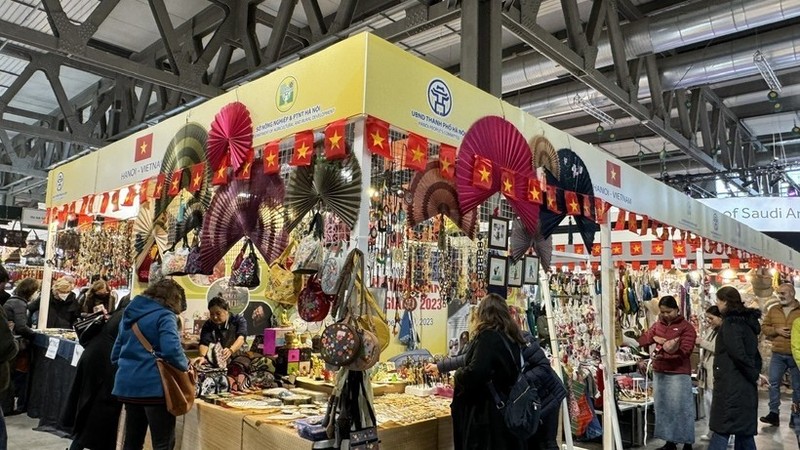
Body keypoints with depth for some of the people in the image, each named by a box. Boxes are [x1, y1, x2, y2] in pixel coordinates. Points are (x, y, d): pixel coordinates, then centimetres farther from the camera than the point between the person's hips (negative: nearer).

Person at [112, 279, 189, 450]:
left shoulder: (129, 314, 17)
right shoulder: (165, 315, -10)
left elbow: (115, 355, 21)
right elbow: (172, 351, -23)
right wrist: (185, 365, -6)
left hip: (128, 384, 8)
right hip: (154, 385, -8)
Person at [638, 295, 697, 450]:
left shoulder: (686, 327, -7)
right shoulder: (658, 325, 11)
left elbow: (684, 352, -15)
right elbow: (643, 339, 11)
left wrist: (661, 354, -22)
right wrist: (655, 339, -8)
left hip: (679, 374, -6)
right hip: (659, 373, 6)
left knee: (681, 408, -2)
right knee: (663, 408, 12)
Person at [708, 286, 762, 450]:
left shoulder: (730, 322, -15)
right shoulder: (747, 320, 13)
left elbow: (738, 354, -21)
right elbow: (752, 352, 16)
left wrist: (754, 374, -10)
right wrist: (756, 372, 11)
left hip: (731, 384, -9)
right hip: (745, 385, 9)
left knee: (722, 428, -4)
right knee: (744, 428, 13)